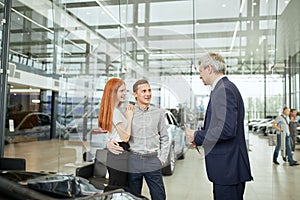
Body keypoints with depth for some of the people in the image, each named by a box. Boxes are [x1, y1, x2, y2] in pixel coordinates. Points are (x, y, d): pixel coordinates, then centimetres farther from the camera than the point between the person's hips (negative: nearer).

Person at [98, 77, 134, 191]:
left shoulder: (113, 110, 12)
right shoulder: (115, 112, -18)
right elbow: (125, 137, -17)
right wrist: (129, 118, -10)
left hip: (113, 155, 10)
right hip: (119, 157, -10)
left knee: (111, 190, 15)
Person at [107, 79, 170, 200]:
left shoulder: (158, 113, 5)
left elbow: (164, 138, 11)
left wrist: (162, 159, 4)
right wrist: (108, 143, -14)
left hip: (153, 160, 1)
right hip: (133, 161, -1)